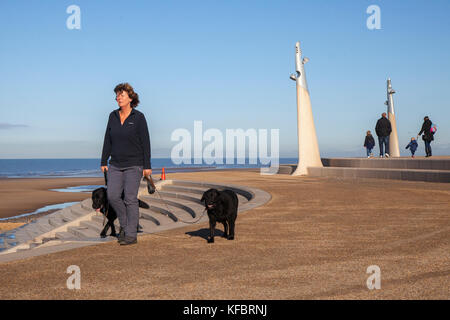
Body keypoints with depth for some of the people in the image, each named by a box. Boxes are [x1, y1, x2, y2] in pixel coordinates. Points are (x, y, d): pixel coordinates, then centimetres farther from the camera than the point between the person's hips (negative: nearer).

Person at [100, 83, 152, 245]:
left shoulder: (139, 117, -6)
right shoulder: (113, 116, 7)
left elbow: (145, 142, -6)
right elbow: (107, 140, 11)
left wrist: (147, 165, -10)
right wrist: (103, 161, 8)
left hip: (134, 165, -5)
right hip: (116, 165, 5)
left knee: (130, 199, -4)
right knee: (112, 195, -4)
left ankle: (131, 235, 4)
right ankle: (124, 224, 20)